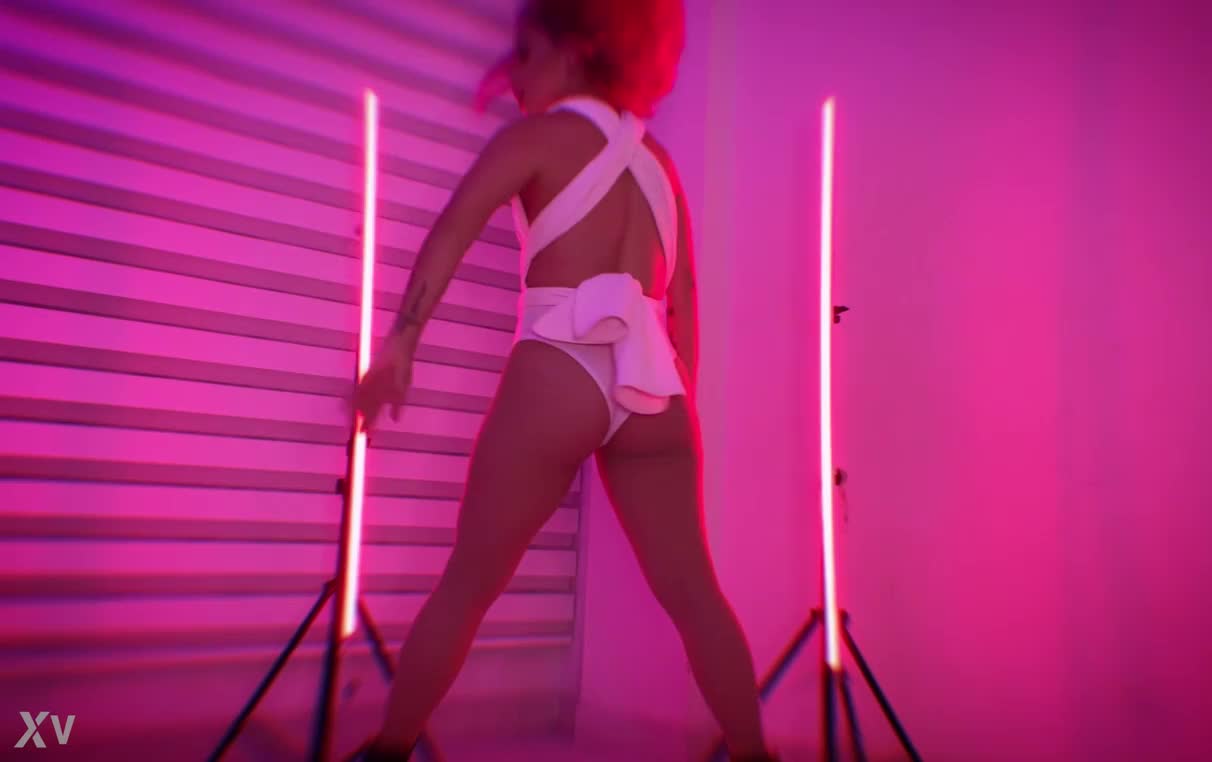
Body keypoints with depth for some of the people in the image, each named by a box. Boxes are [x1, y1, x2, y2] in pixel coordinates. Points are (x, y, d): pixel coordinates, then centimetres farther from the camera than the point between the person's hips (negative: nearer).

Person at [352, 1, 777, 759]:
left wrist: (400, 341, -11)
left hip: (558, 373, -4)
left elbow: (451, 233, -8)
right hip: (652, 386, 5)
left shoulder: (537, 135, 8)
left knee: (467, 586, 8)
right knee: (693, 591, 12)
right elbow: (683, 297, 18)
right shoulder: (657, 159, 22)